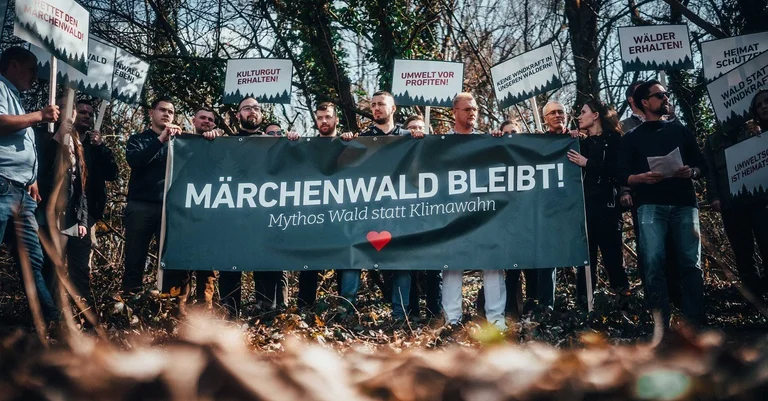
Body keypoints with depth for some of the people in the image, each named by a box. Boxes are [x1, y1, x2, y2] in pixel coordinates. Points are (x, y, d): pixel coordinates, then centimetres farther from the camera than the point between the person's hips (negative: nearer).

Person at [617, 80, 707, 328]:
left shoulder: (680, 130, 20)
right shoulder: (632, 137, 14)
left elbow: (702, 164, 16)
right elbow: (623, 177, 5)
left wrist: (692, 172, -7)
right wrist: (642, 178, -15)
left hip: (684, 203, 2)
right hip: (650, 205, -2)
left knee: (691, 263, -5)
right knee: (654, 262, -13)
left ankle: (695, 323, -3)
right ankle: (661, 325, -11)